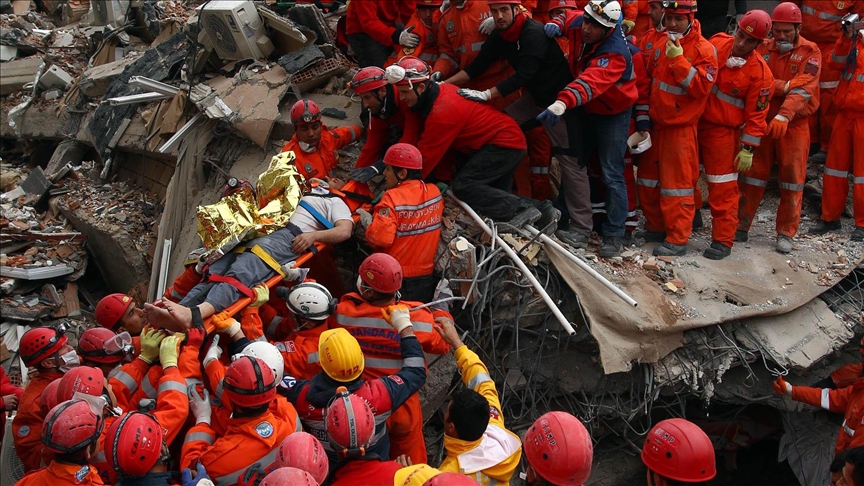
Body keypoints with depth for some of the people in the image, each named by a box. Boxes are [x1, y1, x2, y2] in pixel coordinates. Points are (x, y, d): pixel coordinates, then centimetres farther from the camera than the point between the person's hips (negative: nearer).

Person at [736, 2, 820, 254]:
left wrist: (784, 115, -33)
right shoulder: (763, 49, 3)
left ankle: (786, 233, 12)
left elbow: (804, 88, -18)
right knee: (753, 175, 6)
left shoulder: (810, 52, -5)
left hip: (794, 125, -2)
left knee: (792, 179, 2)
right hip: (762, 120, 2)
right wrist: (784, 86, -26)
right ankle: (741, 226, 14)